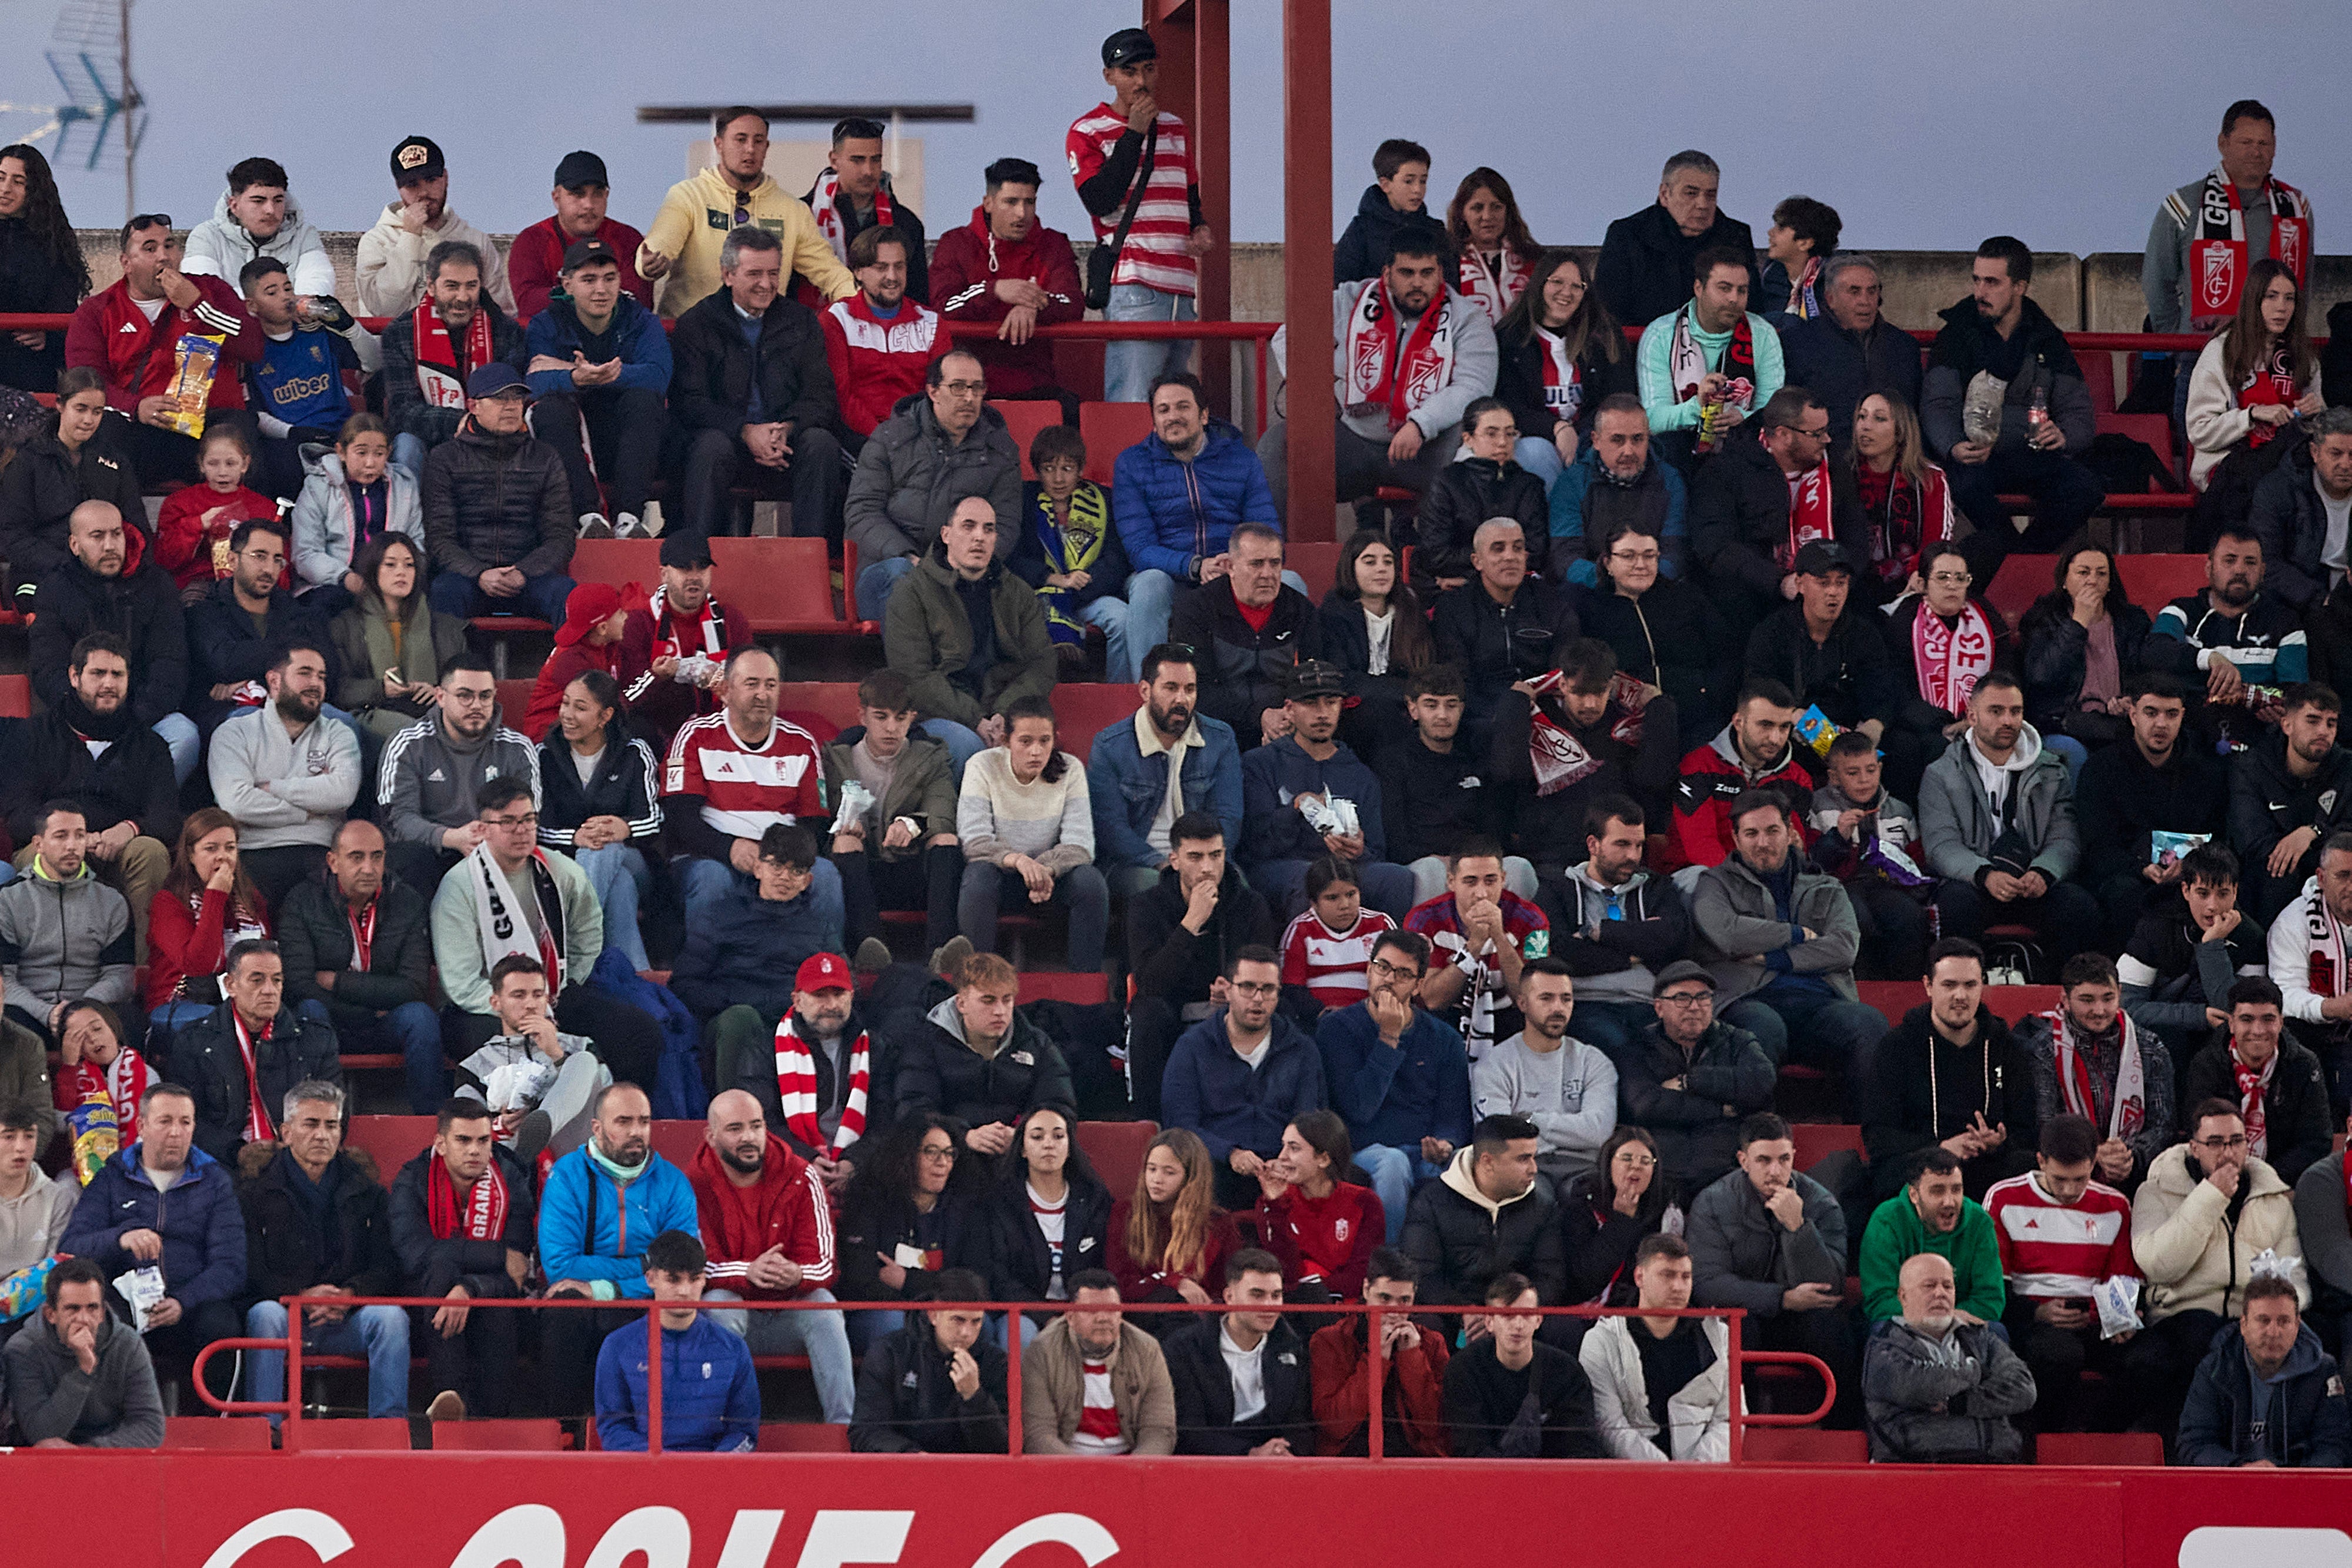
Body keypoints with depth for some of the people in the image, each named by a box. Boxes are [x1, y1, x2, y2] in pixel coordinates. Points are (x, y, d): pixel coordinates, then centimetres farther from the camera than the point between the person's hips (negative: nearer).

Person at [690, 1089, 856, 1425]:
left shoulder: (801, 1178, -2)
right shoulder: (695, 1185, -6)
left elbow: (824, 1266, -9)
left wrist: (796, 1275, -35)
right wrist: (748, 1272, -34)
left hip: (788, 1321, 1)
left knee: (823, 1303, -29)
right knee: (719, 1303, -33)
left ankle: (845, 1427, -35)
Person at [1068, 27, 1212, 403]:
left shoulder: (1177, 131, 21)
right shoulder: (1087, 132, 2)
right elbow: (1100, 202, -12)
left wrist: (1199, 228, 7)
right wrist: (1134, 133, -10)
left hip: (1183, 287, 6)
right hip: (1132, 285, -6)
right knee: (1130, 409, -17)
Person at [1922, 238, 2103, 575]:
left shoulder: (2047, 340, 10)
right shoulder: (1958, 333, 3)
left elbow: (2078, 410, 8)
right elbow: (1937, 405, -6)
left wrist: (2063, 434, -18)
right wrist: (1954, 448, -29)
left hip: (2033, 456, 2)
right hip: (1976, 456, -2)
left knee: (2086, 489, -27)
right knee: (1968, 483, -37)